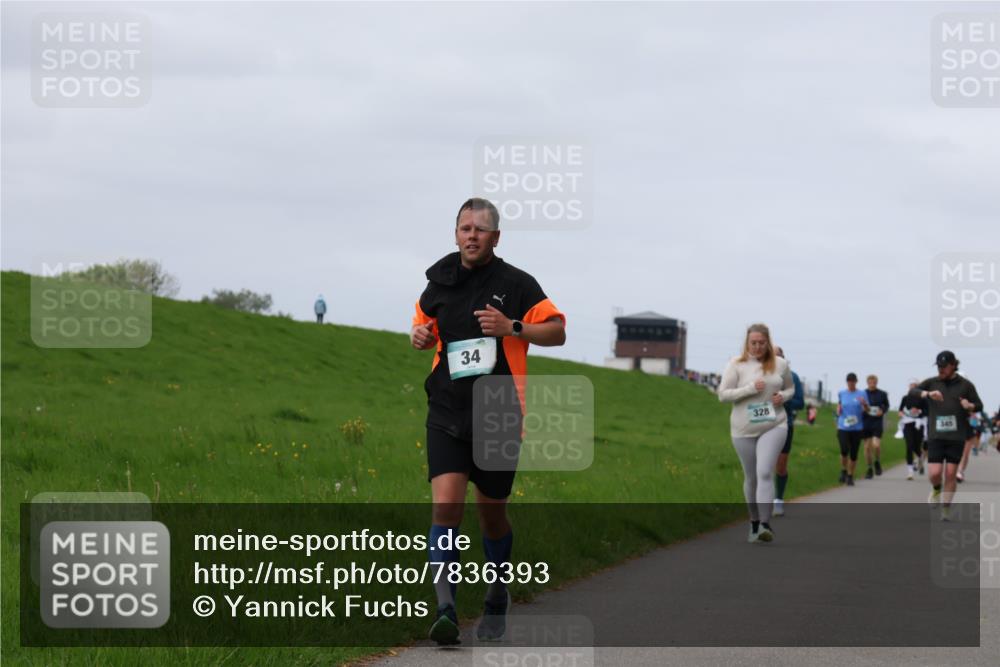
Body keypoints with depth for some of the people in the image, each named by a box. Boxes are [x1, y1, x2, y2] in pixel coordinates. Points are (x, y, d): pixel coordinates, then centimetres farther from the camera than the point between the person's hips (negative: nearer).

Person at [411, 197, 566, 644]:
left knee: (491, 512, 11)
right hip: (447, 414, 2)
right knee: (446, 504, -16)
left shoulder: (516, 284, -3)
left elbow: (557, 331, -2)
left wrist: (512, 327, -17)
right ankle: (445, 609, -20)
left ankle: (497, 595, 35)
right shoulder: (439, 283, 7)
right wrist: (419, 337, 1)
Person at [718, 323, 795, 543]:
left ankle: (765, 524, -21)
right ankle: (754, 523, 27)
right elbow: (723, 394, -8)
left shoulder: (780, 364, 2)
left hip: (773, 426, -1)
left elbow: (790, 388, 17)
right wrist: (750, 389, -20)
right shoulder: (736, 365, -5)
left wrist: (783, 396, -7)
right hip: (744, 429, 1)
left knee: (765, 473, -16)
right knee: (751, 477, 12)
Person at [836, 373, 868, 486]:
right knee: (844, 450, -16)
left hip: (856, 428, 0)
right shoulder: (842, 393, 8)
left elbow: (867, 410, -1)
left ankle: (850, 476, 15)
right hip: (843, 427, 0)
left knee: (853, 454, 1)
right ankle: (843, 471, 8)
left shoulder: (861, 394, 3)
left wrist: (864, 404, -21)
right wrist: (838, 409, 5)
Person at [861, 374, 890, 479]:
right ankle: (869, 469, 17)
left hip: (877, 423, -1)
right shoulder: (863, 394, 2)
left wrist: (882, 411, -6)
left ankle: (877, 462, 13)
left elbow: (887, 406, 15)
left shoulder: (882, 394, 3)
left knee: (876, 445, -16)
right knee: (867, 447, 4)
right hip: (865, 423, 1)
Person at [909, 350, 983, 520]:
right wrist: (928, 394, -30)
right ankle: (936, 489, 24)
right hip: (936, 436, 0)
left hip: (957, 436, 0)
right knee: (934, 473, -11)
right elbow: (912, 391, -10)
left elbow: (979, 405, 9)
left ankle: (946, 509, 14)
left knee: (950, 474, -1)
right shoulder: (932, 382, 4)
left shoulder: (965, 385, 4)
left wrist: (969, 405, -15)